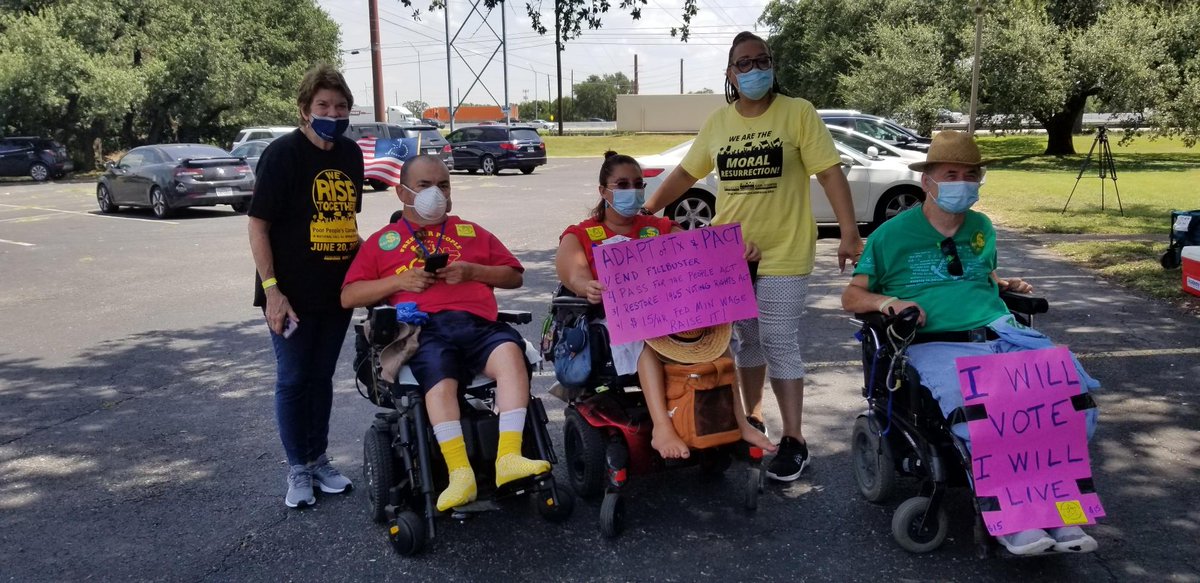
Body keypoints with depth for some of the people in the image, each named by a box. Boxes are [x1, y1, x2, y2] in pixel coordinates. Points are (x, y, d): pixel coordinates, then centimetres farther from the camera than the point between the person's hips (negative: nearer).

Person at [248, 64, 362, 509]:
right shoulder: (283, 154, -11)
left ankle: (319, 460, 29)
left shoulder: (350, 153, 6)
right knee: (293, 380, 5)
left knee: (322, 377, 16)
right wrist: (272, 290, -18)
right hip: (292, 294, -5)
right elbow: (258, 225, -12)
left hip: (336, 290, 5)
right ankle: (298, 469, 20)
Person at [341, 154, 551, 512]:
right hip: (423, 328, -1)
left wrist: (473, 271, 6)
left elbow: (514, 276, 25)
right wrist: (399, 281, 1)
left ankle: (509, 457, -39)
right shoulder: (382, 242, 27)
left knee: (510, 351, -33)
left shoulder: (471, 232, 32)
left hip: (478, 323, 2)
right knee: (440, 379, -35)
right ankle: (460, 473, -39)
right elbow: (348, 297, 17)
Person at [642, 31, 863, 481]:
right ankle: (753, 419, 31)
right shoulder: (717, 122, 8)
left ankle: (794, 441, 9)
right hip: (730, 253, 5)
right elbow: (685, 174, 16)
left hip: (782, 255, -4)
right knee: (746, 341, 15)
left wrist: (849, 233, -18)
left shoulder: (798, 113, -6)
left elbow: (830, 173, -10)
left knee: (780, 346, -2)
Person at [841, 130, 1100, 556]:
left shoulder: (981, 228, 21)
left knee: (1077, 389, -20)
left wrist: (1005, 285, 17)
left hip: (1002, 334, 5)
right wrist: (888, 302, -13)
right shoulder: (893, 233, 6)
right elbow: (852, 296, 7)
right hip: (938, 344, -5)